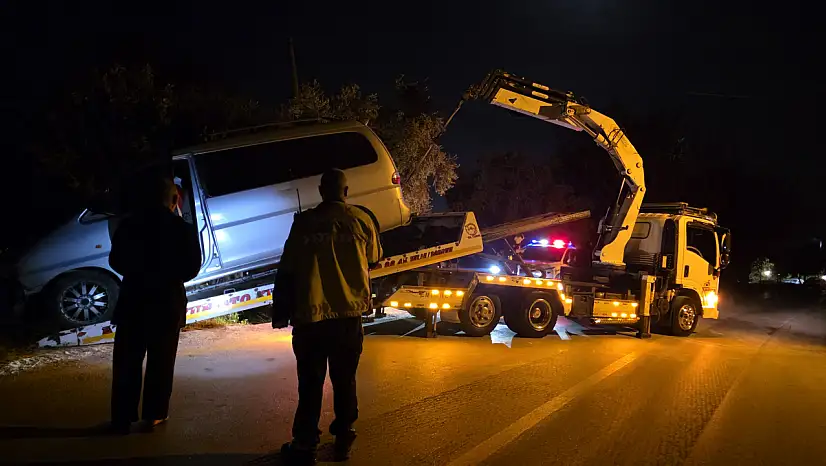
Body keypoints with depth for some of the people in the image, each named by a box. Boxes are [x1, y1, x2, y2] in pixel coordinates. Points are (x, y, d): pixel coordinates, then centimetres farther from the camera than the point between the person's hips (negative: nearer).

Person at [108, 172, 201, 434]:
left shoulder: (128, 225, -2)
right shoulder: (182, 229, -10)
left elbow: (115, 261, 6)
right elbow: (192, 268, -6)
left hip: (133, 299, 2)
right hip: (167, 302, -2)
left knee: (127, 361, 11)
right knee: (160, 361, 10)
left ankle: (122, 418, 16)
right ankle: (154, 415, 15)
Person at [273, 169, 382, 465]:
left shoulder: (303, 222, -2)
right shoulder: (360, 219, 1)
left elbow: (286, 271, -1)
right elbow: (374, 259, 16)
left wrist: (280, 313, 7)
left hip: (309, 315, -1)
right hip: (349, 314, 1)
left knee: (310, 384, 9)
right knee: (345, 380, 15)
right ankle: (343, 440, 23)